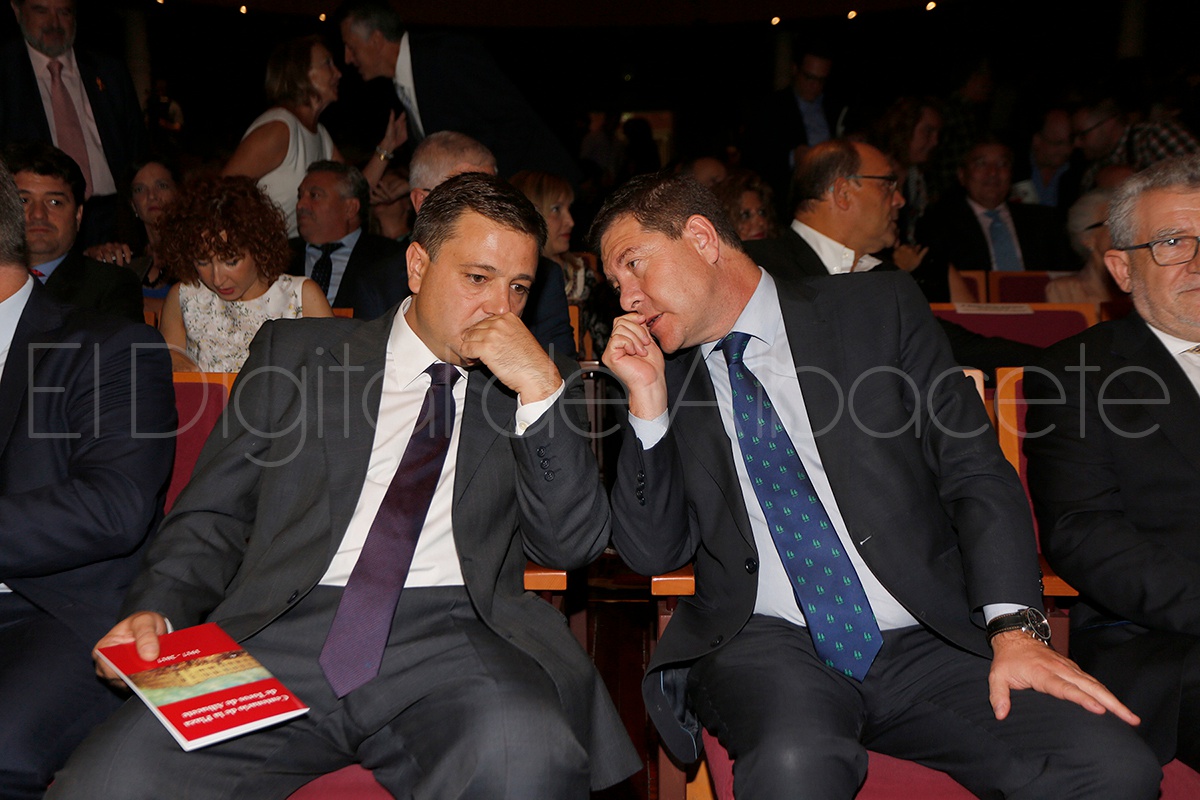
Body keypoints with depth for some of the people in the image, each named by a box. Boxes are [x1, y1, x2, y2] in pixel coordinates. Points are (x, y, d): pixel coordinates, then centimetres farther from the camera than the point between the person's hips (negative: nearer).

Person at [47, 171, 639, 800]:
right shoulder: (295, 353, 17)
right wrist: (157, 610, -4)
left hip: (450, 638, -1)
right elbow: (215, 516, 15)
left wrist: (541, 388, -4)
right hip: (279, 632, 1)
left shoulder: (542, 387, 17)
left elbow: (571, 545, 6)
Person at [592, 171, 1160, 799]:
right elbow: (653, 553, 6)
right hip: (763, 644, -1)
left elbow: (975, 471, 3)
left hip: (926, 641, 2)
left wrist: (1015, 626, -11)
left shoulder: (878, 309, 7)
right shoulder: (665, 378, 11)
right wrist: (648, 402, -4)